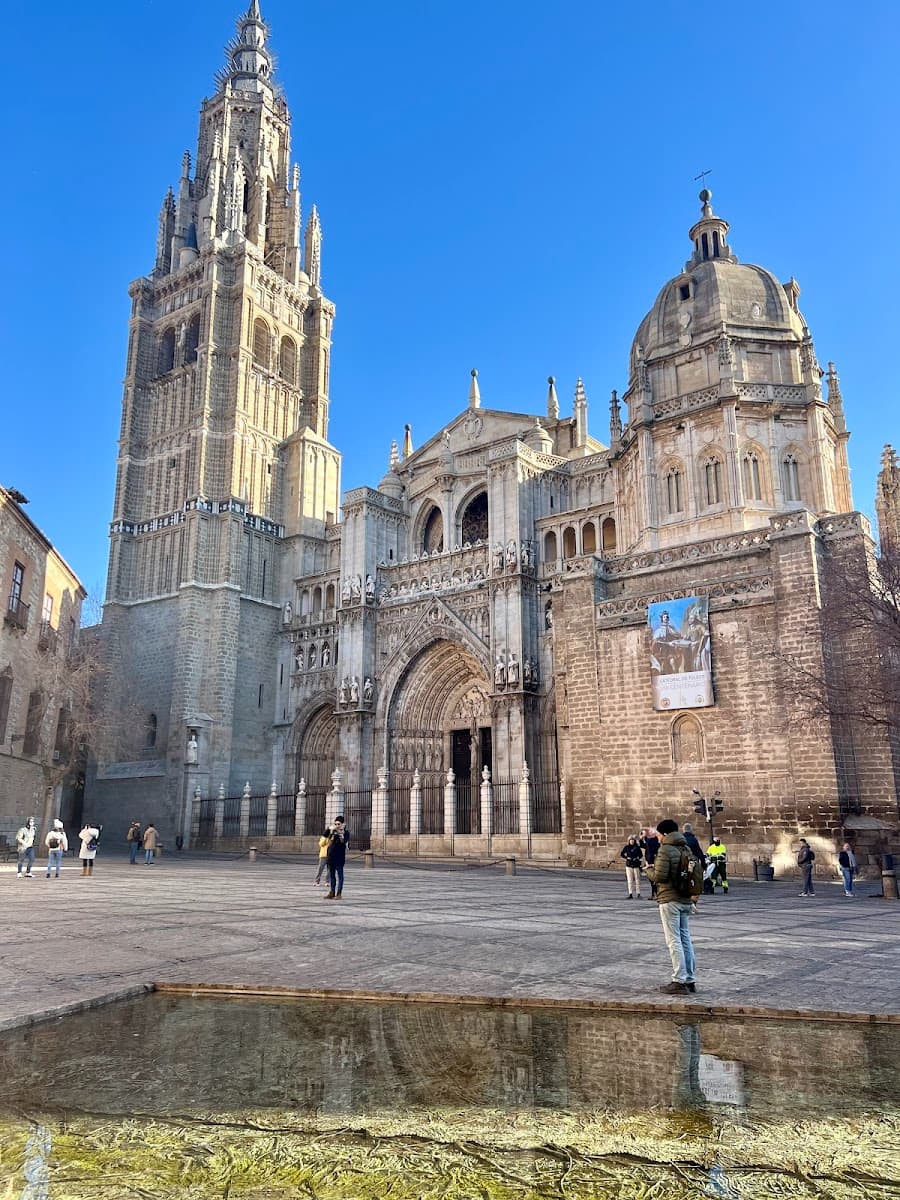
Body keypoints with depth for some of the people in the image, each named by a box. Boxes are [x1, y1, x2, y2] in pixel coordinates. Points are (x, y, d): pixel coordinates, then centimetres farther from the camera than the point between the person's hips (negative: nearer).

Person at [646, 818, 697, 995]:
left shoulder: (665, 850, -14)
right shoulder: (686, 849, 10)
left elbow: (659, 876, -18)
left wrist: (649, 869, 0)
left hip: (669, 900, -8)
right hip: (686, 900, 8)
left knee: (674, 941, -3)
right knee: (685, 939, 13)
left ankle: (679, 982, -3)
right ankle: (690, 980, 18)